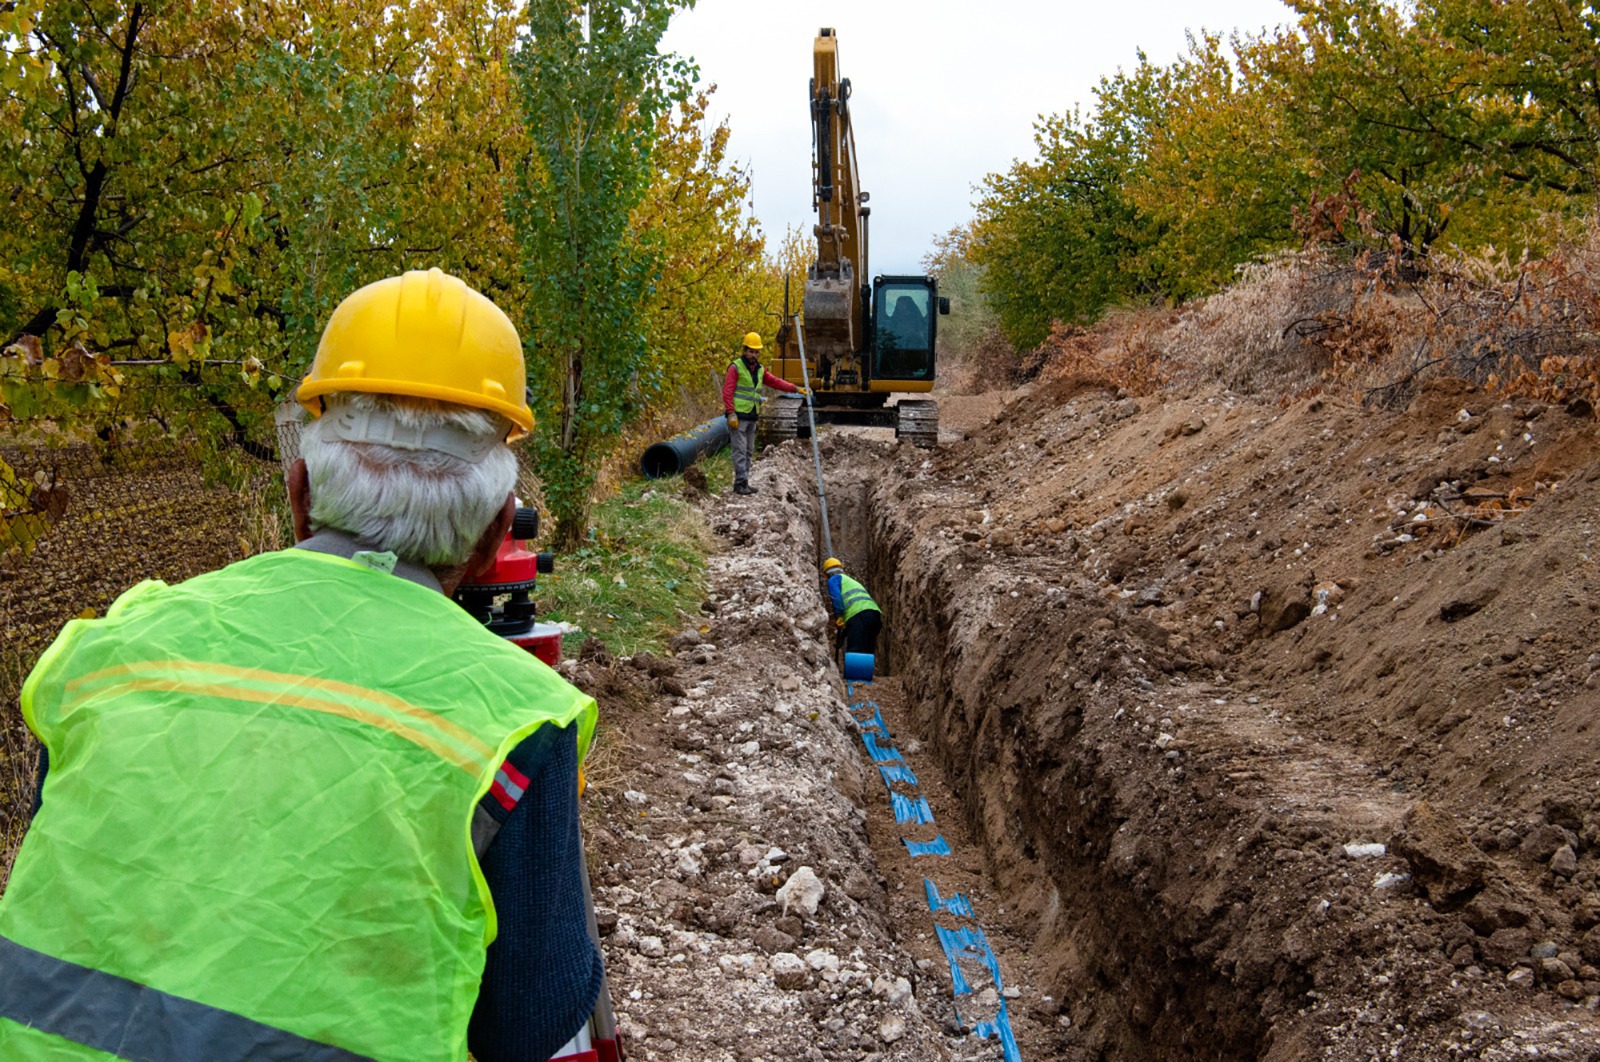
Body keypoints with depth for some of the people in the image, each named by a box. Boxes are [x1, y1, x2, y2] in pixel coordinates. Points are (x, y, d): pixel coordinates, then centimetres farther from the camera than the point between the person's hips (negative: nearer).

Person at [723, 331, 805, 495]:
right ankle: (740, 483, -9)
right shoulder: (736, 368, -8)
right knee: (740, 450, -9)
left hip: (751, 417, 8)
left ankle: (743, 483, 14)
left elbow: (776, 382, 14)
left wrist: (795, 389, 3)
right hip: (738, 416, -8)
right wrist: (731, 413, -19)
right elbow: (727, 391, -12)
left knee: (748, 450, 9)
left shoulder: (759, 370, 15)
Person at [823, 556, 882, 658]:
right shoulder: (852, 581, 39)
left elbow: (836, 598, -3)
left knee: (854, 654, -18)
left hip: (858, 615, -8)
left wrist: (838, 619, -8)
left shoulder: (833, 579, 17)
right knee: (867, 654, 8)